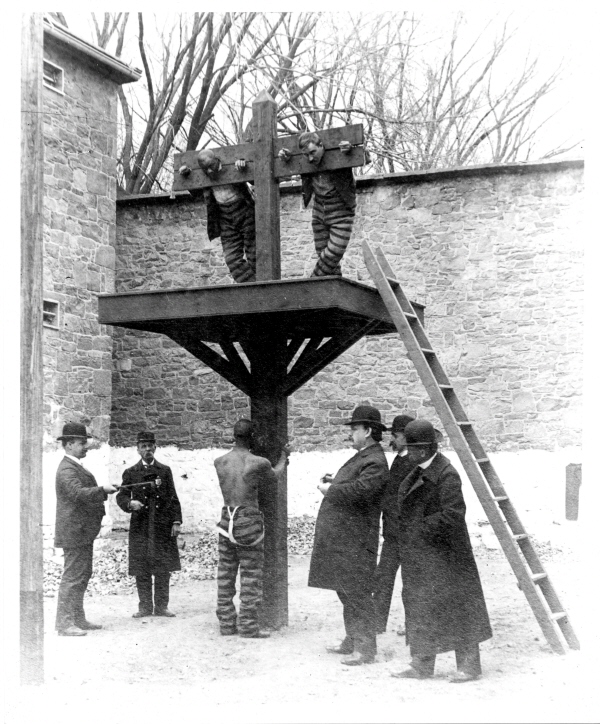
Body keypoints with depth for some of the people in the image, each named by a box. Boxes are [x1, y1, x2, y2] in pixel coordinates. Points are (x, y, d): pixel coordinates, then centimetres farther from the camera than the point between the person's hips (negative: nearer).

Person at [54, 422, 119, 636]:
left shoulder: (76, 467, 18)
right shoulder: (67, 469, -16)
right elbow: (78, 493, -31)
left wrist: (102, 491, 13)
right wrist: (103, 489, -32)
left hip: (83, 532, 11)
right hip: (74, 532, -11)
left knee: (83, 576, 16)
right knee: (73, 577, -8)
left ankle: (78, 619, 24)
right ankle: (64, 623, -4)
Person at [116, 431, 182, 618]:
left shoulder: (165, 471, 11)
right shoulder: (131, 473, 7)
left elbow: (173, 498, 9)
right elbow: (121, 496, 4)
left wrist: (176, 521, 1)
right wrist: (130, 503, -18)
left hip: (163, 525, 1)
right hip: (140, 527, -1)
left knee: (163, 569, 2)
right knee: (141, 569, 1)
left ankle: (161, 606, 11)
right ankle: (145, 606, 11)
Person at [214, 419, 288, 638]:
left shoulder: (219, 462, 3)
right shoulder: (258, 463, -11)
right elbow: (275, 477, 12)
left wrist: (281, 464, 32)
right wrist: (284, 456, 32)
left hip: (226, 522, 5)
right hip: (249, 522, -5)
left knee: (225, 576, 12)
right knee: (251, 577, 2)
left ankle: (227, 624, 17)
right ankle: (248, 626, 3)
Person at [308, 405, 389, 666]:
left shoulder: (376, 463, -16)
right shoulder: (361, 457, 17)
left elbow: (358, 491, -28)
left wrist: (329, 490, -14)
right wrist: (332, 483, 5)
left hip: (355, 541, -10)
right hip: (340, 537, 10)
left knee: (357, 594, -6)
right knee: (347, 592, 17)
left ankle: (365, 649, -1)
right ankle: (352, 641, 28)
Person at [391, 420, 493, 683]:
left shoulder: (446, 475, -18)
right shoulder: (418, 472, 11)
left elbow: (454, 514, -24)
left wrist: (421, 529, -19)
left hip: (441, 554, -9)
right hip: (420, 555, 9)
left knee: (455, 606, 0)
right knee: (419, 606, 12)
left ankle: (470, 666, 11)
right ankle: (422, 664, 21)